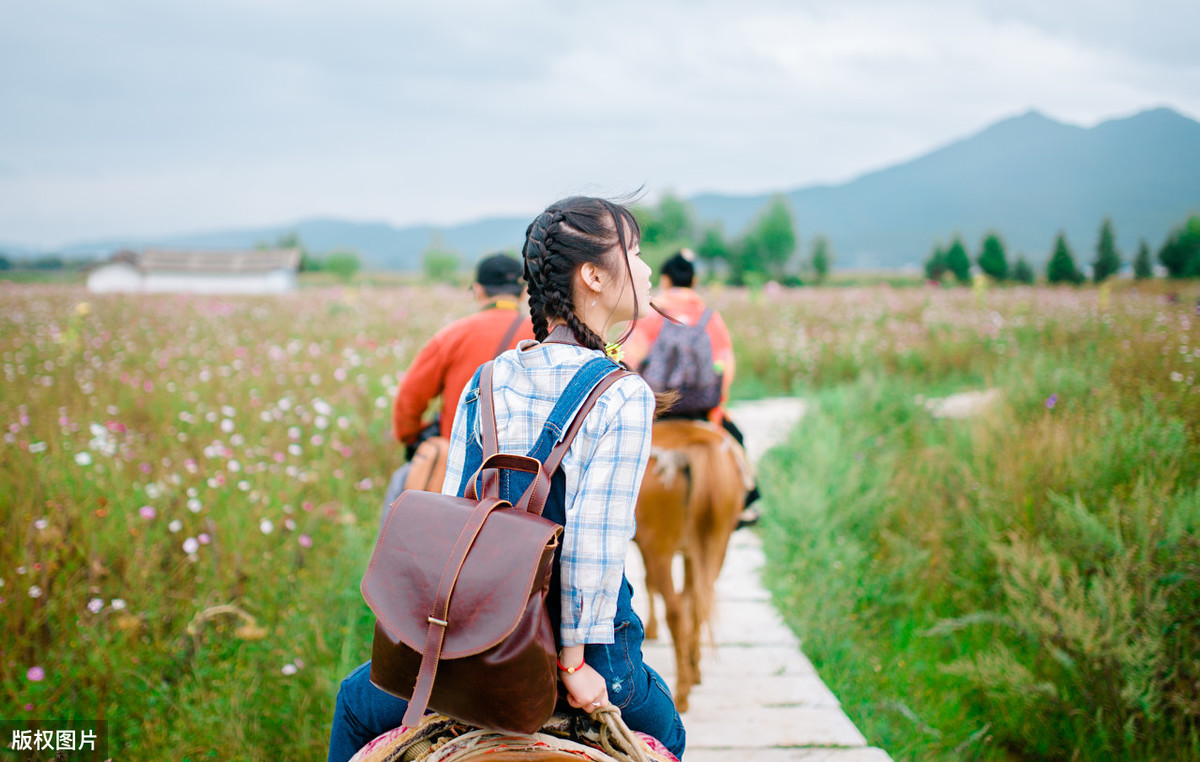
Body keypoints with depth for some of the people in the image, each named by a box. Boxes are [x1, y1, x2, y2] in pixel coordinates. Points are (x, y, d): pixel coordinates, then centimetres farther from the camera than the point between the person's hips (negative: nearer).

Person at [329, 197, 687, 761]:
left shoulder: (487, 383, 0)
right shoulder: (625, 396, -13)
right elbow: (595, 541, -19)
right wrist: (573, 659, -11)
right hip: (578, 632, -2)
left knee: (356, 702, 33)